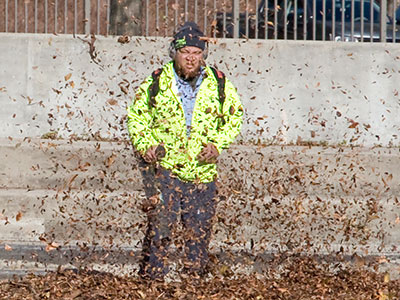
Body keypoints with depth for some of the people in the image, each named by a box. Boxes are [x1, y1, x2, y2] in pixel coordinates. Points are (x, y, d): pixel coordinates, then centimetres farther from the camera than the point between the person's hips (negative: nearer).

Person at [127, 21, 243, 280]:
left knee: (199, 228, 7)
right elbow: (136, 116, 10)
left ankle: (196, 277, 20)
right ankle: (152, 276, -4)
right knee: (160, 224, -11)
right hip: (164, 166, -2)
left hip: (202, 170, 2)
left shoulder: (219, 85, 2)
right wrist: (145, 145, -6)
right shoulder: (156, 83, -1)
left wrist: (217, 144, -1)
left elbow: (235, 116, 14)